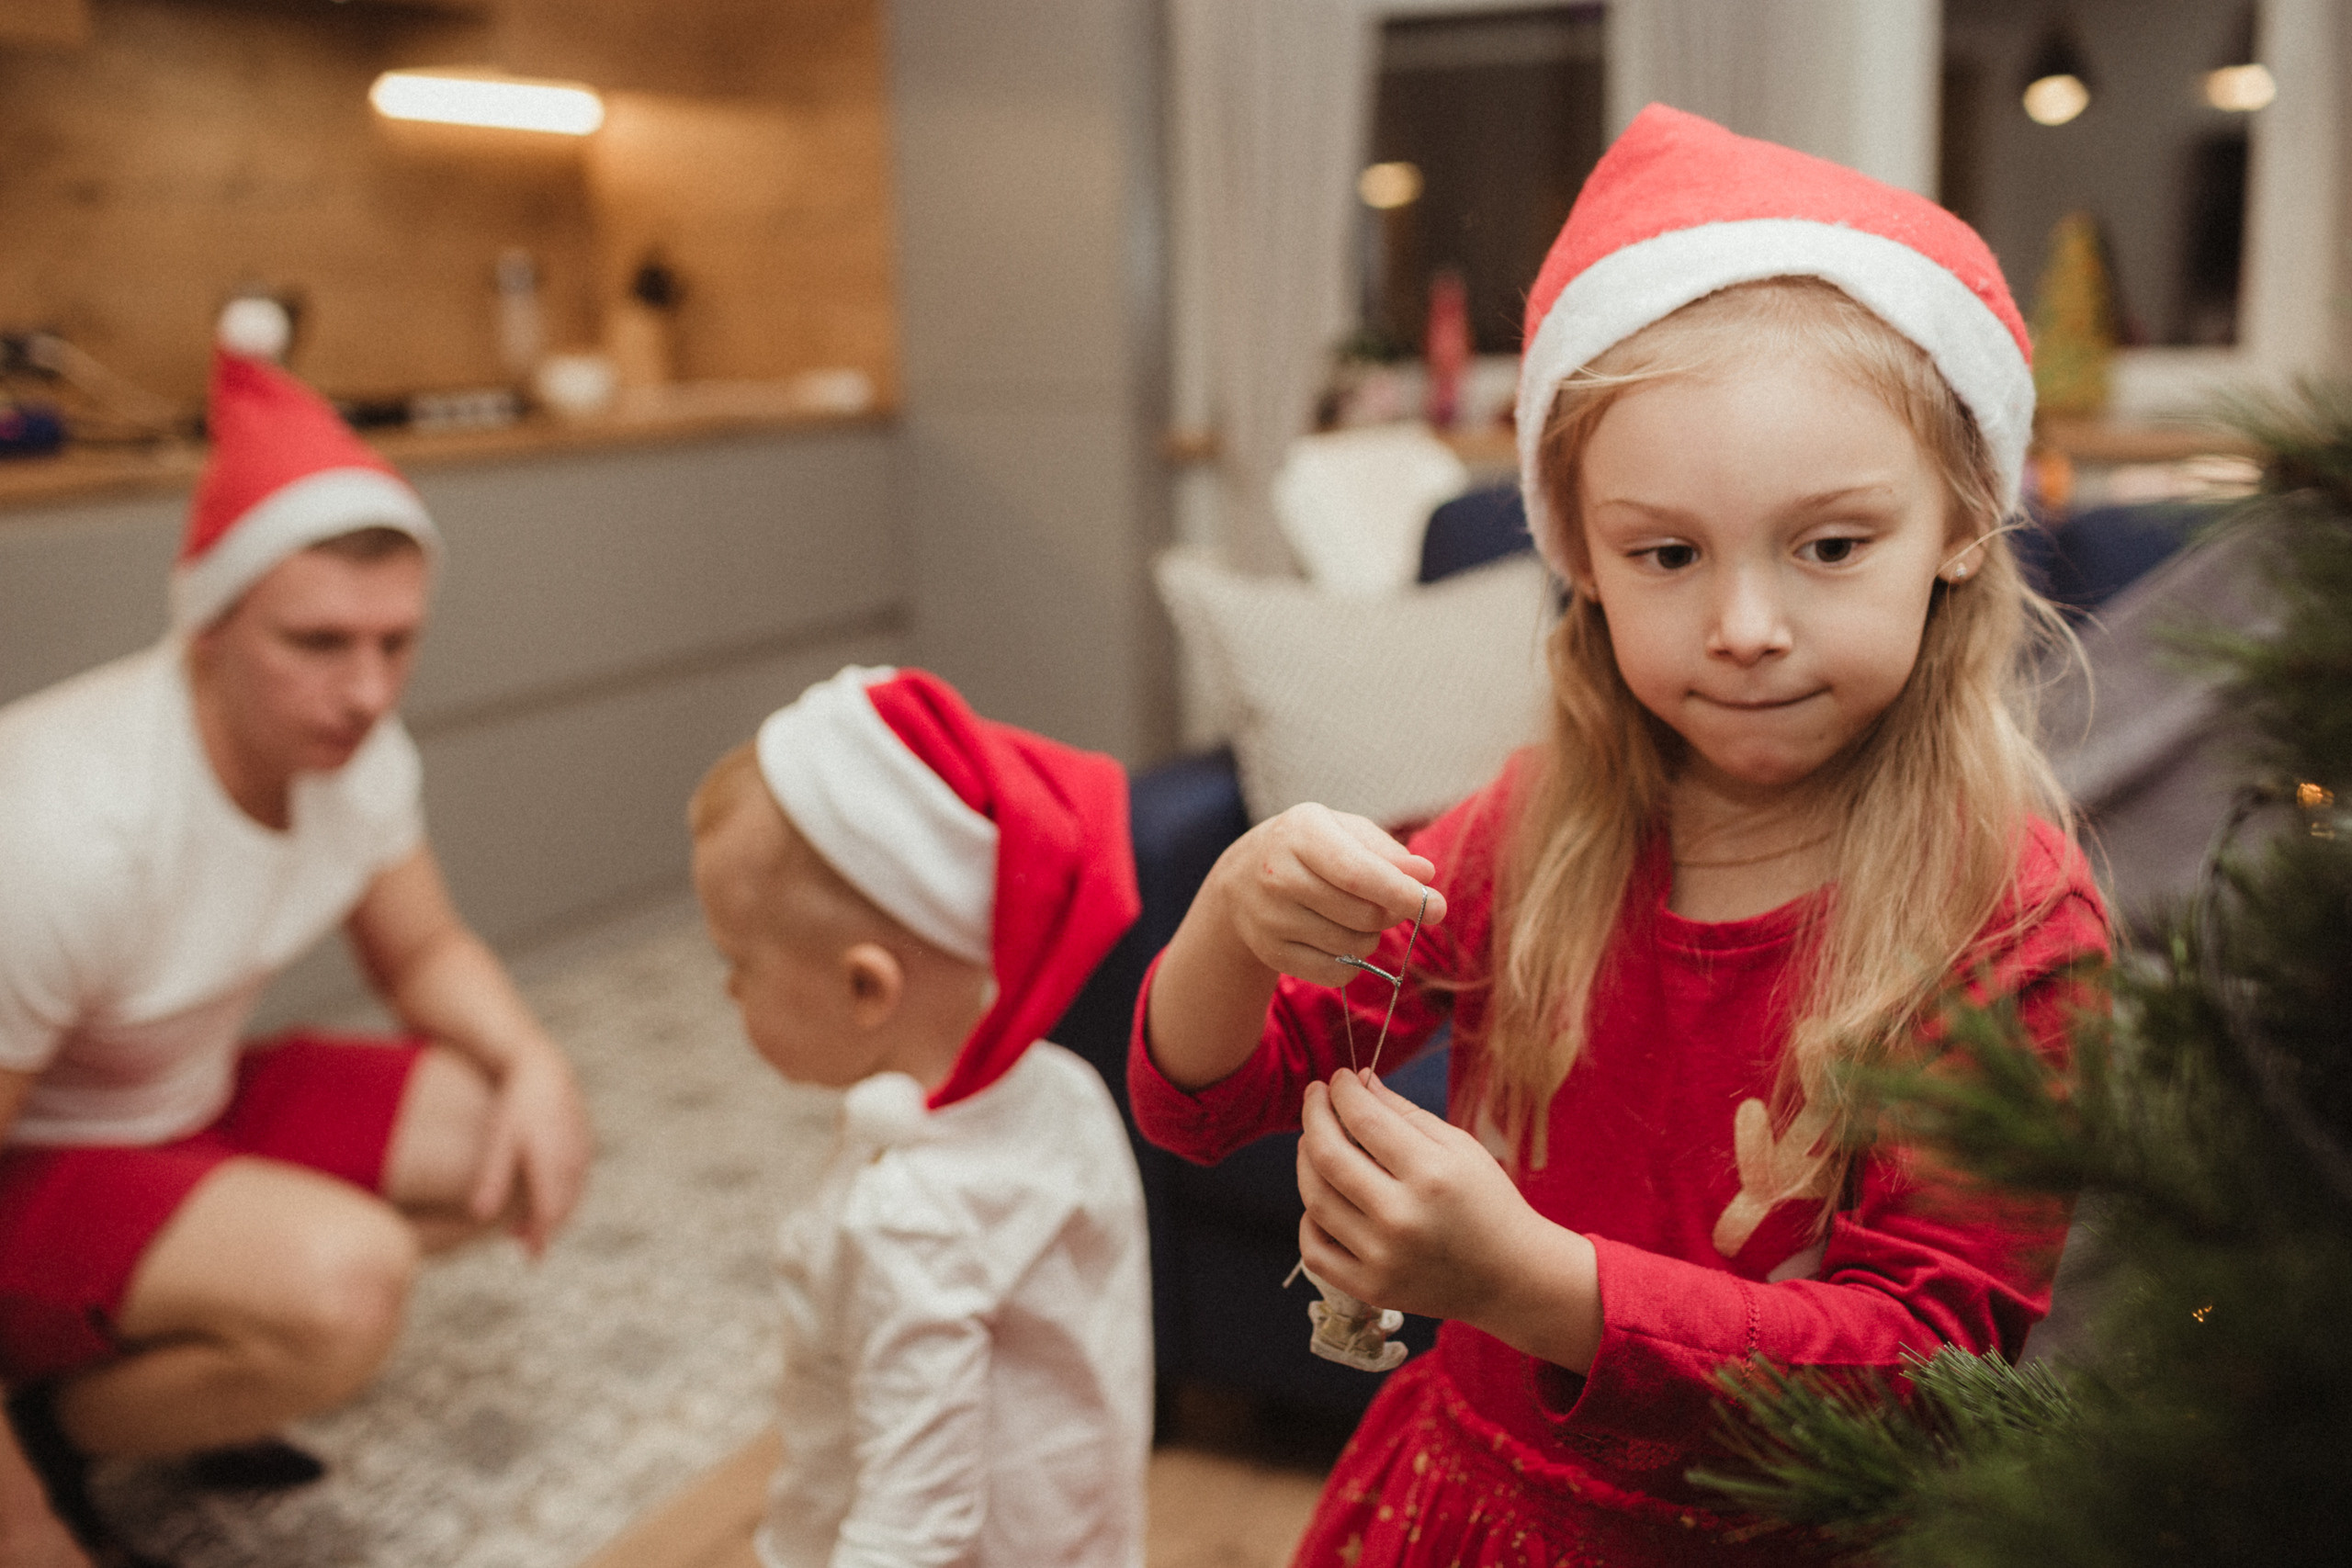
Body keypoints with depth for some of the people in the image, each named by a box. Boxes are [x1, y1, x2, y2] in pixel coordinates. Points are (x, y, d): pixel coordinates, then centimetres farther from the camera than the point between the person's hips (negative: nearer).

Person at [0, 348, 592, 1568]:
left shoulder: (355, 749, -11)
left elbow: (423, 952, 6)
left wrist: (531, 1062, -17)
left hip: (193, 1109, 8)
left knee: (528, 1150, -7)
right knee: (343, 1279, -32)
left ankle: (177, 1358, 6)